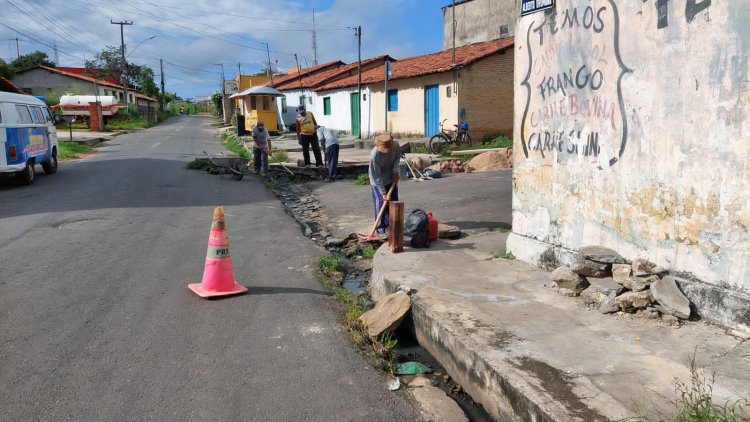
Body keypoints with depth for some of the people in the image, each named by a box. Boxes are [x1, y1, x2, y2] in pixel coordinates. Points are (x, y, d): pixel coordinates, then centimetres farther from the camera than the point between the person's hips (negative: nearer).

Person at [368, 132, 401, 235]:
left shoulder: (395, 145, -21)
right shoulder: (374, 155, -34)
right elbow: (377, 177, -28)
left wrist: (396, 170, -13)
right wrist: (383, 193, -27)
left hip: (391, 179, 6)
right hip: (378, 182, -5)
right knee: (381, 203, -9)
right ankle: (381, 229, 1)